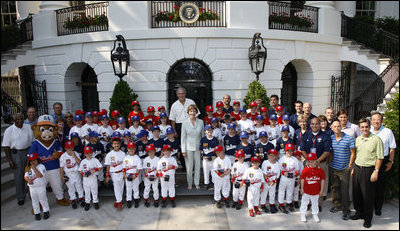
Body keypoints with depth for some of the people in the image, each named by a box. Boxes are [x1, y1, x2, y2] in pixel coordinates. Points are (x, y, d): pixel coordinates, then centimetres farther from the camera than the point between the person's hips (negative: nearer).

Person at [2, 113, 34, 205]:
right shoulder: (9, 130, -4)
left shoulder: (29, 127, 3)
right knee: (18, 177, 5)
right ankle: (21, 197, 20)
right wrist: (10, 160, -9)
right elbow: (6, 146, -5)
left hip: (28, 152, 2)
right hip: (16, 154, -2)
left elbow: (33, 141, 9)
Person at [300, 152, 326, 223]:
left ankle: (315, 214, 38)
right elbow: (302, 179, -6)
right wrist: (302, 189, -5)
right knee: (304, 202, 12)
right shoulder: (305, 169, -13)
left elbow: (322, 179, -2)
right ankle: (303, 214, 28)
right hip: (306, 191, -1)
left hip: (316, 191, 1)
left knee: (315, 203, 19)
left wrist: (321, 190, 0)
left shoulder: (320, 170, -10)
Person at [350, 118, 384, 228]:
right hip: (357, 169, 5)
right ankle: (359, 212, 31)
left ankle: (368, 218, 20)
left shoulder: (376, 139, -8)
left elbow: (380, 157, -8)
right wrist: (354, 168, 14)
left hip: (369, 170, -5)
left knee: (368, 195, 4)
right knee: (356, 193, 13)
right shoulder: (358, 139, 9)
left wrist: (376, 171, -13)